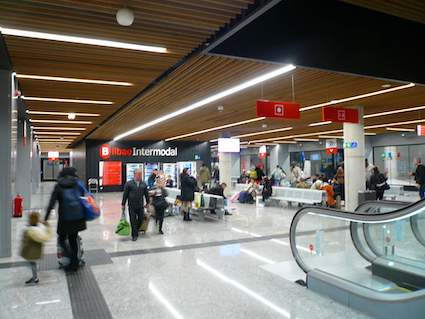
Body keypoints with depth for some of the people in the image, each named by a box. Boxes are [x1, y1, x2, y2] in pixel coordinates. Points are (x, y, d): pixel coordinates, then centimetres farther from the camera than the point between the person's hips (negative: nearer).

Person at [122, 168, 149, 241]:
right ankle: (134, 235, 14)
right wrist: (123, 204, -1)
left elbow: (146, 194, 13)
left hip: (140, 206, 3)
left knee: (140, 220, 8)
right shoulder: (129, 184, -5)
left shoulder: (143, 184, 4)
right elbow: (125, 195, -2)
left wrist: (147, 202, 16)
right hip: (132, 206, -3)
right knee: (133, 221, 3)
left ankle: (136, 230, 35)